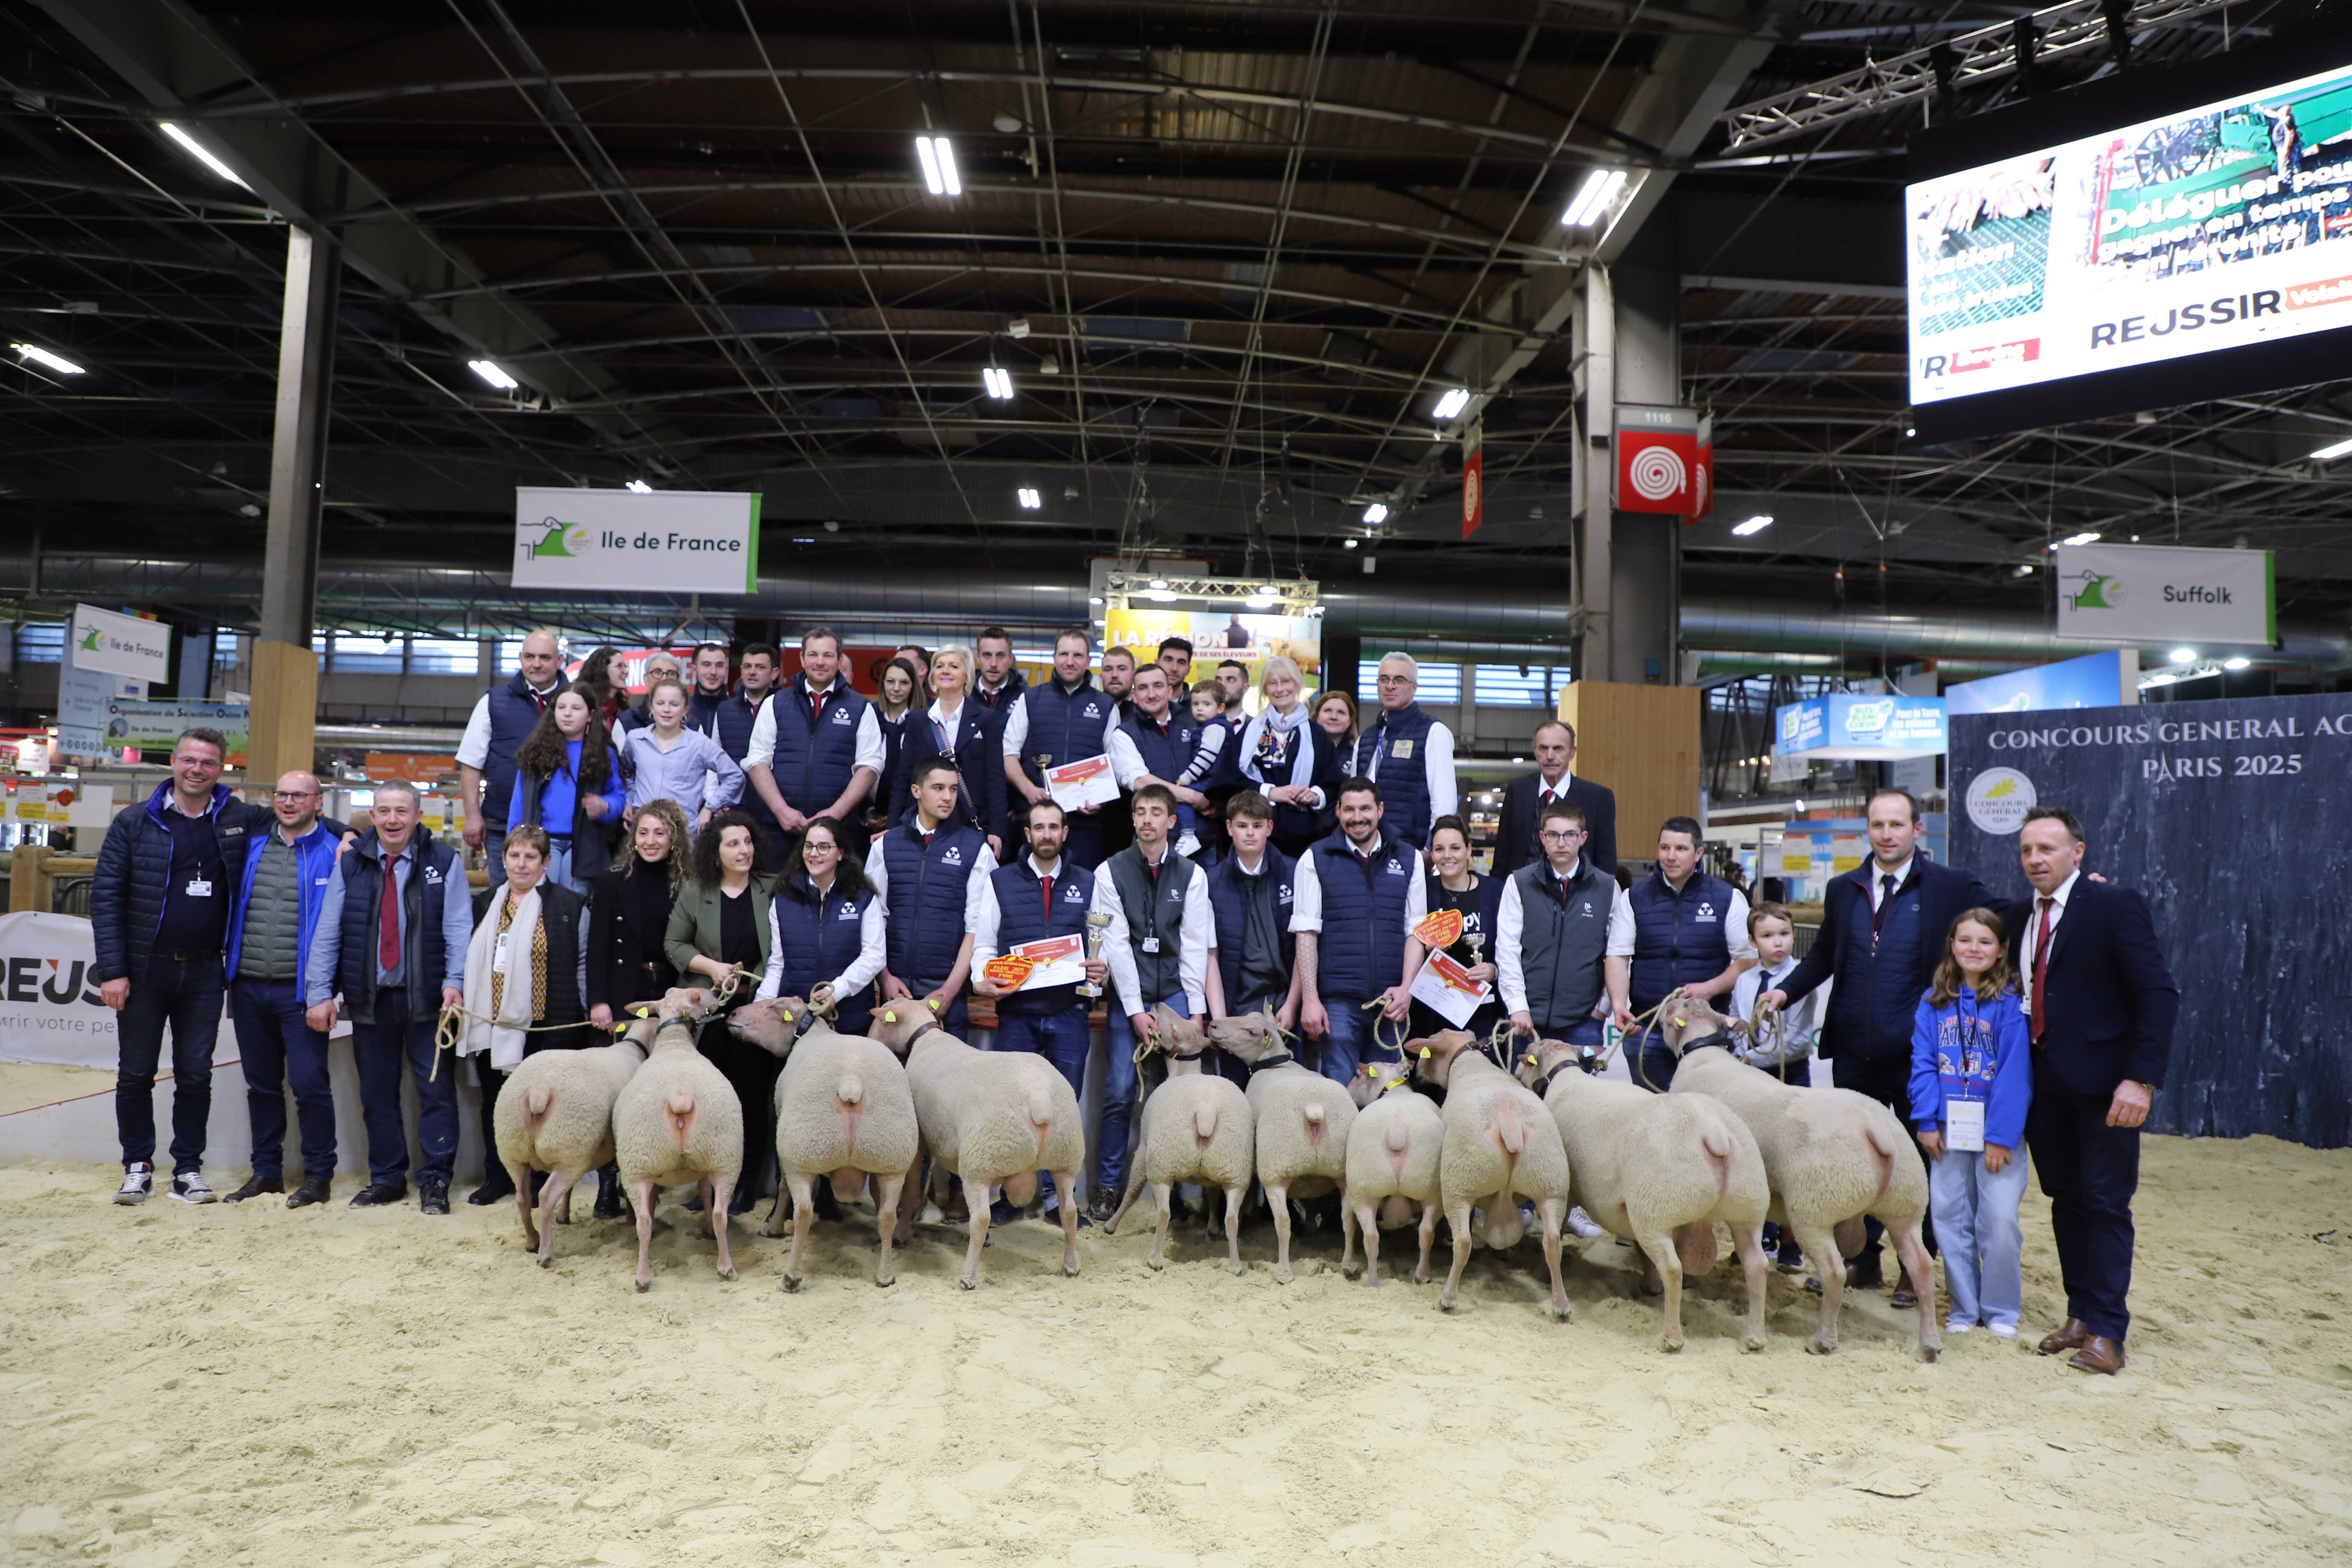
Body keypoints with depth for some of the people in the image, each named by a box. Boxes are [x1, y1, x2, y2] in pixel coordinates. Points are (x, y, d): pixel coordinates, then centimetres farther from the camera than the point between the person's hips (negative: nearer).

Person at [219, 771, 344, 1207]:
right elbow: (234, 910, 18)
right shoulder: (253, 848, 11)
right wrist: (232, 975, 11)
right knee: (262, 1084, 13)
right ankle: (266, 1171, 24)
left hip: (300, 991, -5)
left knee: (310, 1082, -5)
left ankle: (318, 1175, 5)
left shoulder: (332, 854, -3)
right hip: (250, 988, 5)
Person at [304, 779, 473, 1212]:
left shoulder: (444, 862, 1)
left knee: (436, 1091, 0)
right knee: (377, 1095, 10)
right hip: (369, 999, 3)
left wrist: (454, 982, -15)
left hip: (427, 1000, -2)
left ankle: (435, 1180, 9)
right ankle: (386, 1179, 21)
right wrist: (319, 993, -1)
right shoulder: (350, 864, 7)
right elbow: (327, 932, 6)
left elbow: (459, 929, -2)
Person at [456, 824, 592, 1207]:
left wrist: (587, 1014, -6)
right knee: (495, 1104, 13)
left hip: (547, 1027, -5)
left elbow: (582, 964, -1)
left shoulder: (569, 904, -1)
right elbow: (473, 963, 19)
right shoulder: (487, 903, 13)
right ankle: (497, 1178, 26)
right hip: (494, 1024, 5)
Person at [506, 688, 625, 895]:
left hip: (583, 846, 0)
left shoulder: (603, 754, 6)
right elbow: (519, 800, 7)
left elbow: (618, 796, 6)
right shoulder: (537, 751, 6)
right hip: (542, 842, 0)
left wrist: (605, 807, -16)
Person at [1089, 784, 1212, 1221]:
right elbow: (1116, 944, -3)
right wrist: (1136, 1009, -8)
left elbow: (1195, 944, 3)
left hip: (1176, 993, 1)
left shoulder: (1192, 875, 6)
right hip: (1128, 996, -1)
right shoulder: (1111, 872, 1)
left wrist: (1197, 1008, -3)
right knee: (1119, 1094, -6)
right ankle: (1108, 1187, 8)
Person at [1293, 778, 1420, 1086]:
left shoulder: (1409, 859, 11)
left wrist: (1407, 988, -3)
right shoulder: (1316, 859, 4)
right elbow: (1306, 933, 0)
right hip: (1338, 1001, -2)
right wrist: (1310, 998, -7)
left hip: (1390, 1002, 2)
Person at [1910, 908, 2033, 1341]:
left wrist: (2001, 1135, -14)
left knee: (1999, 1219, -3)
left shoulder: (2011, 1003, -7)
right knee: (1950, 1217, 8)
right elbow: (1922, 1064, 3)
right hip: (1949, 1128, 3)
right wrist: (1925, 1121, -5)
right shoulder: (1934, 1002, 4)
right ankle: (1963, 1308, 21)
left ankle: (2001, 1309, 15)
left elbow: (2015, 1073, -10)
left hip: (1997, 1130, -3)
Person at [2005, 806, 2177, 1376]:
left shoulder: (2115, 906, -9)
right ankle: (2080, 1314, 23)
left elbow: (2159, 995, -13)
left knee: (2106, 1204, -1)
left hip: (2102, 1083, -6)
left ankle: (2107, 1331, 6)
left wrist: (2142, 1079, -20)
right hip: (2045, 1084, 6)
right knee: (2066, 1200, 13)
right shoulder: (2017, 918, 10)